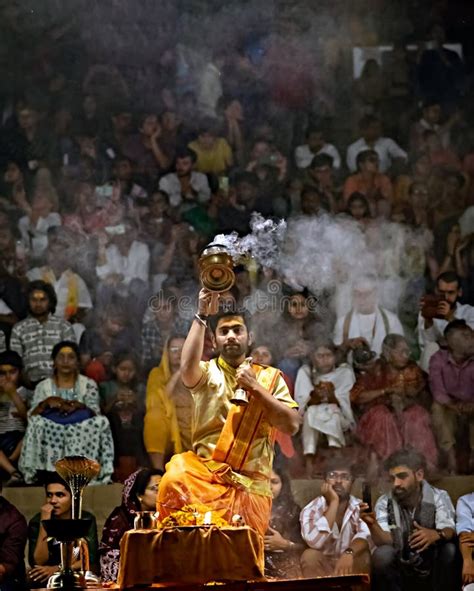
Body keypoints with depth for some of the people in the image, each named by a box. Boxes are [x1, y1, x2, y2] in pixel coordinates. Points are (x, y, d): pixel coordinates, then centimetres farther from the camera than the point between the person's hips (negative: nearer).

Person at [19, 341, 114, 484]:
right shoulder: (43, 387, 12)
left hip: (82, 437, 0)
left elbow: (95, 413, -3)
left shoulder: (88, 385, 11)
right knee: (37, 423, -29)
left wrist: (79, 406, -25)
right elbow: (31, 416, -1)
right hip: (50, 438, 0)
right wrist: (46, 402, -21)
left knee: (101, 422, -30)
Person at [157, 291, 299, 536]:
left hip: (249, 484, 2)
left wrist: (255, 388, -7)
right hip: (204, 472, -2)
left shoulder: (270, 377, 12)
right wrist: (202, 316, -20)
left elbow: (291, 424, 0)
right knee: (176, 478, -32)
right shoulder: (208, 373, 8)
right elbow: (188, 368, -18)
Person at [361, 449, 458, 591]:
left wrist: (437, 535, -47)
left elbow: (449, 531, -23)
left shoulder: (439, 497, -6)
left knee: (450, 549, -29)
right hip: (400, 572, 1)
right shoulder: (384, 503, -3)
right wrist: (372, 525, -39)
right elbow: (385, 541, -17)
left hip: (433, 570, 0)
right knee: (382, 553, -29)